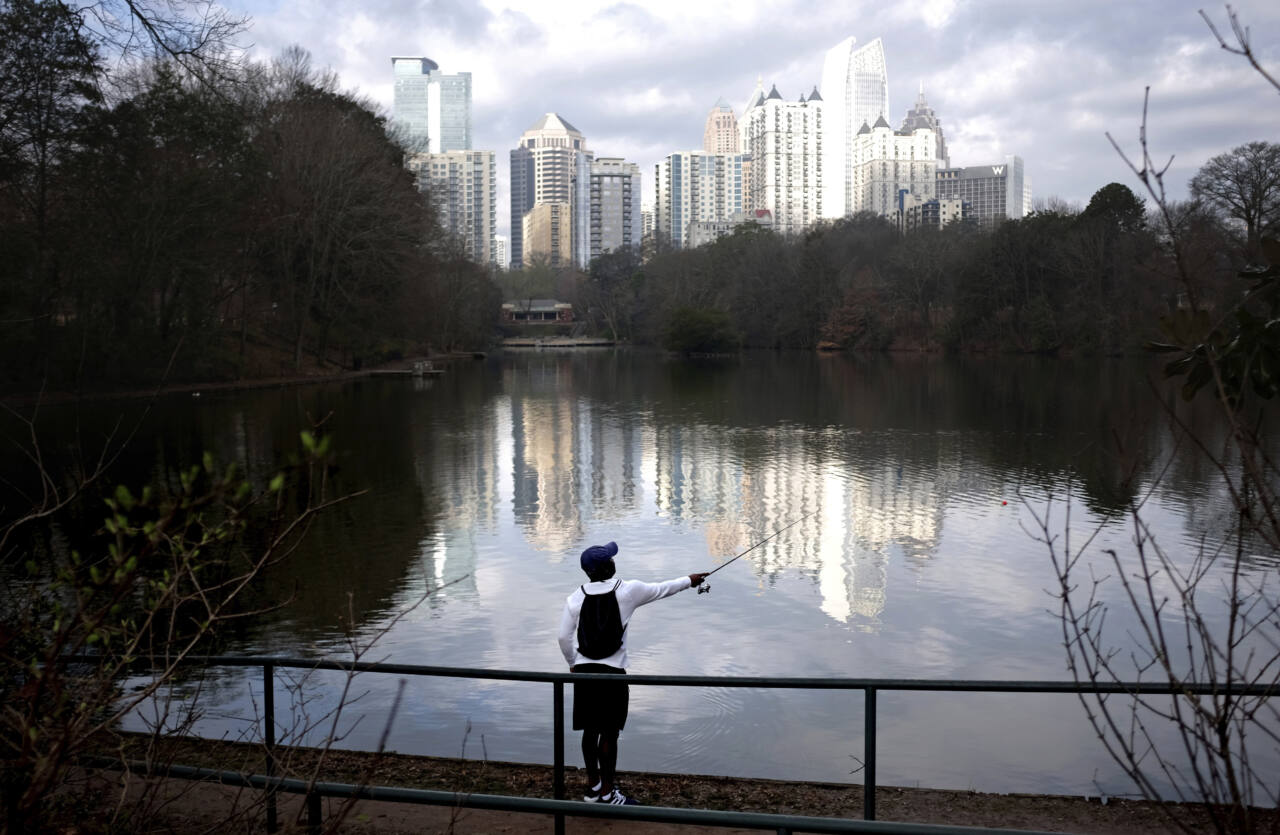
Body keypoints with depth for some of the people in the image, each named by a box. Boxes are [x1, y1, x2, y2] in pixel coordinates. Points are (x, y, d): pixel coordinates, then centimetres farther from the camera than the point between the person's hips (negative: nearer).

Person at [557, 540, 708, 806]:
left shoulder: (576, 598, 0)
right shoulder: (627, 590, -6)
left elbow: (564, 636, 1)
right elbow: (661, 590, 9)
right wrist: (689, 581, 27)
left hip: (583, 671, 4)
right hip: (612, 673, -4)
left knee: (590, 731, 15)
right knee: (609, 734, 4)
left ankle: (593, 786, 28)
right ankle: (607, 794, 12)